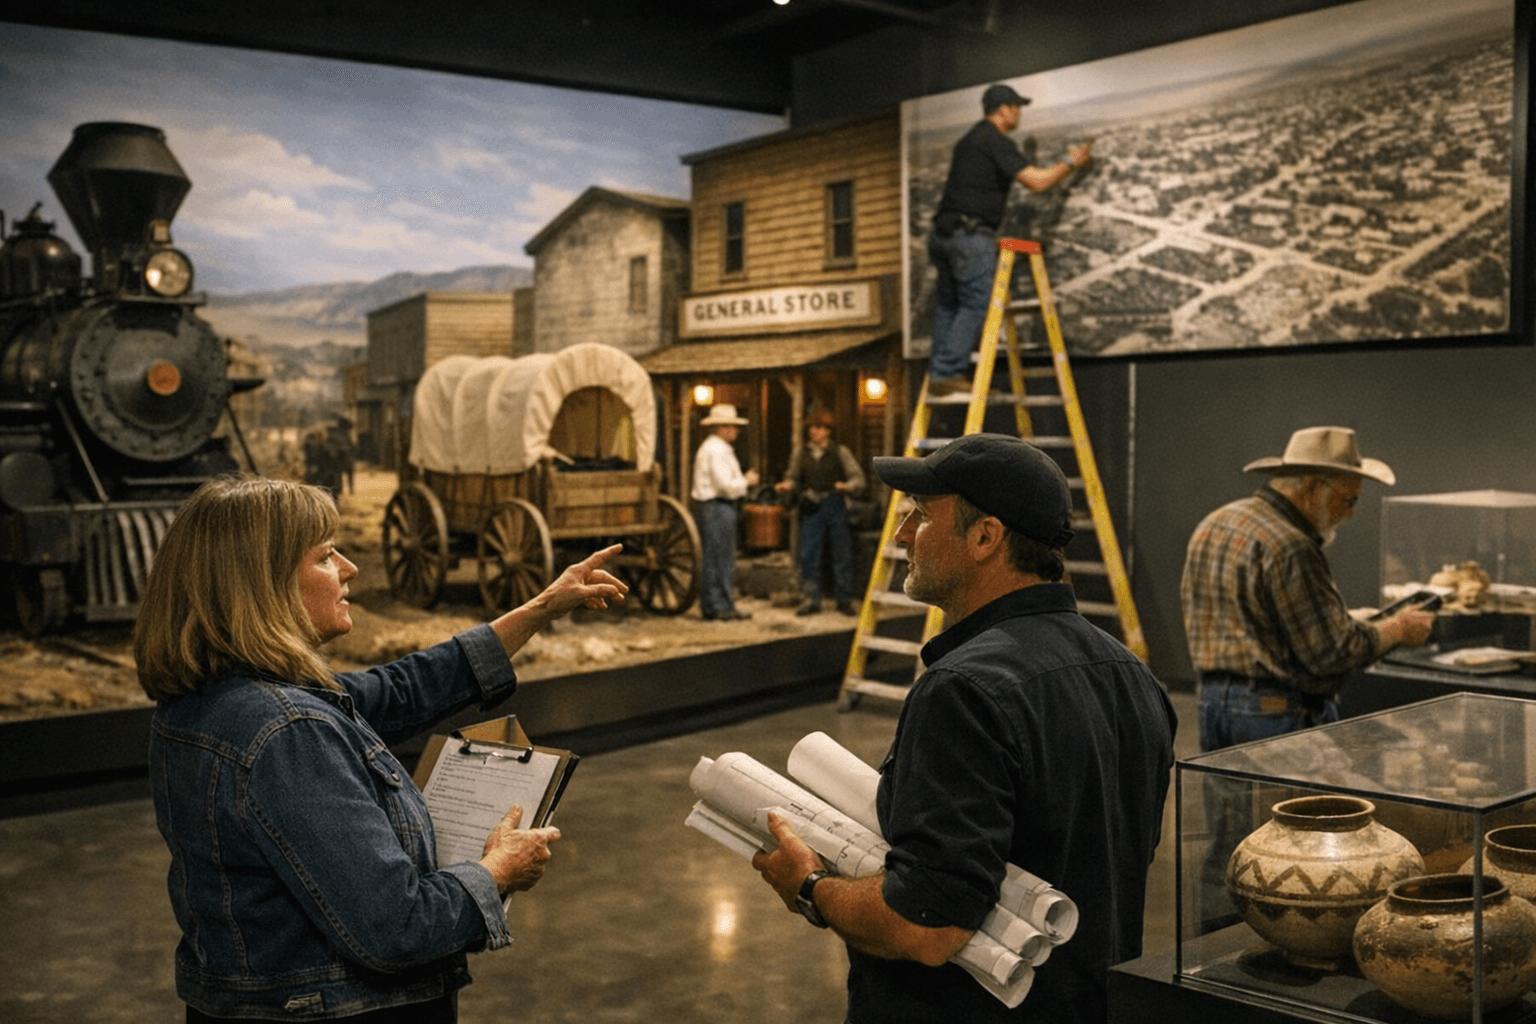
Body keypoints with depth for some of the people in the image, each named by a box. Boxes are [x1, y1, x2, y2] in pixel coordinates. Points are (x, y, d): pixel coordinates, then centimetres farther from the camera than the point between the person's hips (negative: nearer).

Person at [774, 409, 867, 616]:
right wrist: (786, 485, -5)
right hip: (811, 507, 1)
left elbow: (857, 477, 4)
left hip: (834, 505, -1)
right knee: (808, 555, -3)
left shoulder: (840, 452, 5)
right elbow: (793, 477, 17)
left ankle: (844, 600, 10)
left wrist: (847, 487, -16)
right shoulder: (800, 453, 10)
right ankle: (811, 600, 6)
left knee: (842, 554, 1)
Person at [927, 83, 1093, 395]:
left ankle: (939, 372, 8)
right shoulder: (996, 141, -7)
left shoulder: (968, 141, 23)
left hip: (943, 232, 9)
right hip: (971, 234, -9)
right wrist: (1071, 162, 5)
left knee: (948, 305, 11)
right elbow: (1037, 181, -11)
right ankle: (947, 373, -13)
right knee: (976, 306, -8)